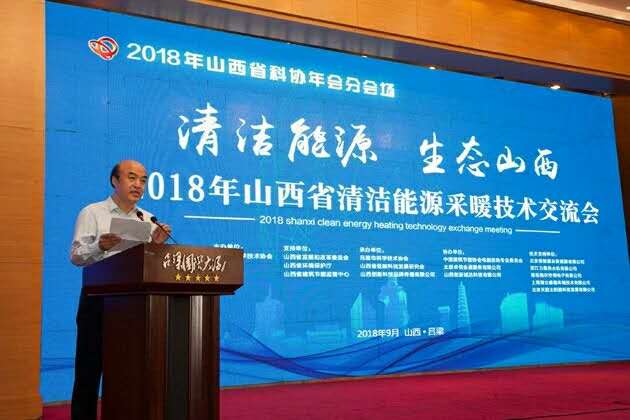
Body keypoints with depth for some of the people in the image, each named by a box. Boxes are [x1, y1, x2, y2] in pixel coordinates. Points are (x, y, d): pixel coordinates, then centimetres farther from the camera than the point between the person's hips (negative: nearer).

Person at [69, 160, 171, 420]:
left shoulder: (148, 220, 13)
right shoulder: (92, 213, 1)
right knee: (90, 369, 0)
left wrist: (156, 245, -10)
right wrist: (100, 247, -27)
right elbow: (76, 256, -9)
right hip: (99, 298, -4)